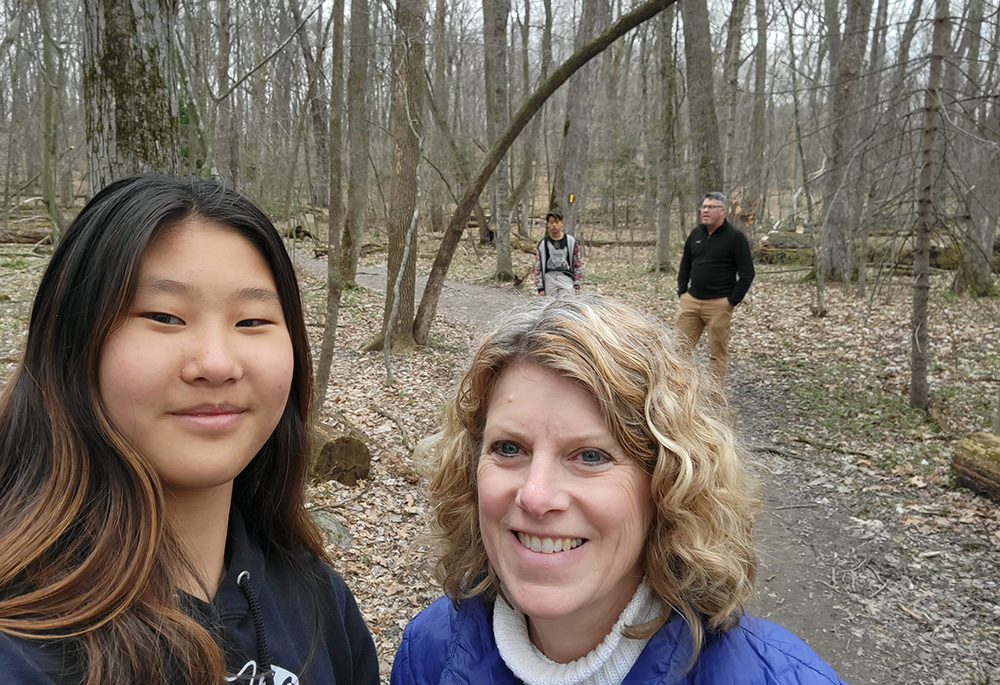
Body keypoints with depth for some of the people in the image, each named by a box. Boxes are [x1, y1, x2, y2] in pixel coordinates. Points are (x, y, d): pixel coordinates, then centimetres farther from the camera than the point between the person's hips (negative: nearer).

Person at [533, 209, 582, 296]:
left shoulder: (571, 241, 7)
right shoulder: (542, 244, 6)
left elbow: (578, 264, 9)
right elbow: (538, 267, 5)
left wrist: (577, 286, 4)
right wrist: (540, 288, -1)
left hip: (566, 277, 0)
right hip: (550, 278, 1)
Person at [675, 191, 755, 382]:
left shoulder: (735, 237, -5)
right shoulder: (696, 233, 11)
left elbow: (747, 273, -6)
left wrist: (732, 301, -10)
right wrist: (682, 292, 11)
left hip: (719, 304, -5)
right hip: (690, 300, 5)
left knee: (718, 352, 2)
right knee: (679, 346, 2)